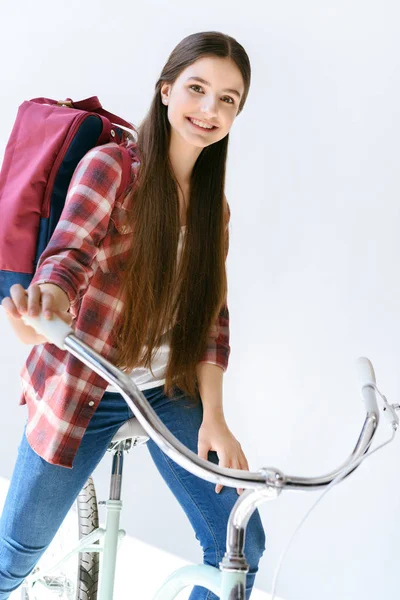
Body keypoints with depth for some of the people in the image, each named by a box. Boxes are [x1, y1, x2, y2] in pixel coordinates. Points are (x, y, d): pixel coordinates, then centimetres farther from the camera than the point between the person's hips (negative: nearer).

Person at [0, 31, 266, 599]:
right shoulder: (110, 165, -11)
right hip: (81, 389, -4)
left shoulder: (213, 203, 5)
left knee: (240, 543, -2)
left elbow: (209, 314, 2)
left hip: (167, 392, 4)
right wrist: (49, 301, -47)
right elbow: (66, 255, -23)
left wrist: (213, 416, -10)